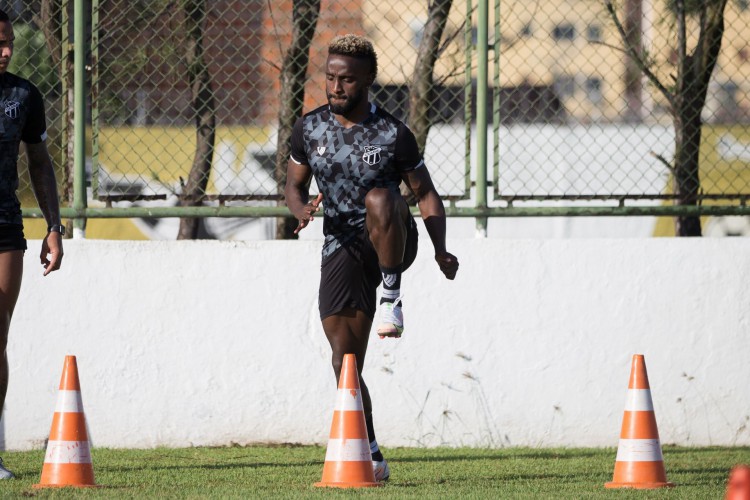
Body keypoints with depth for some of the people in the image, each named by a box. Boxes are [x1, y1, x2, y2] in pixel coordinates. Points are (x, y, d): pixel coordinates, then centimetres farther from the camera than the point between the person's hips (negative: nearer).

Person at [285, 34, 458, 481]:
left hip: (392, 244, -3)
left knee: (379, 199, -38)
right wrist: (302, 209, -10)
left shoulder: (393, 135, -5)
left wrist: (441, 250, -13)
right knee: (344, 356, -5)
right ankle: (371, 456, 4)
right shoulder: (309, 129, 4)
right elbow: (294, 185, 15)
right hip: (341, 248, 3)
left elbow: (426, 195, 2)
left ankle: (393, 297, -23)